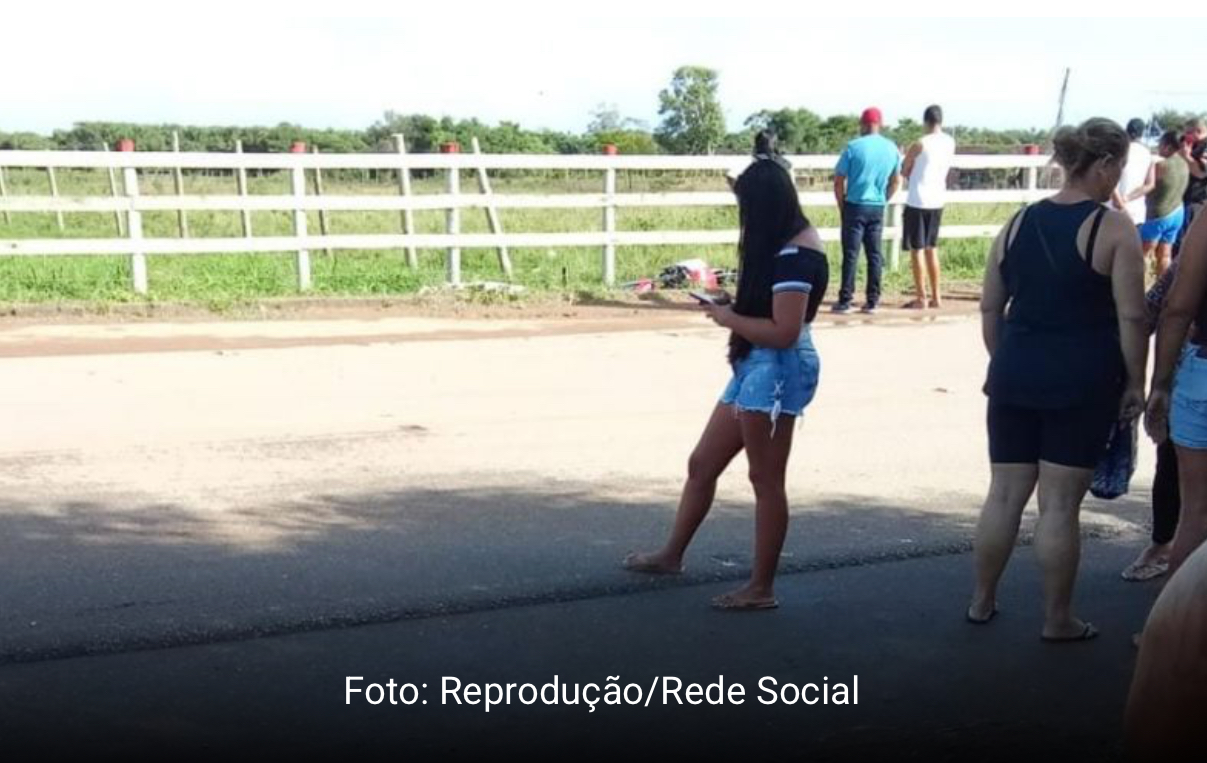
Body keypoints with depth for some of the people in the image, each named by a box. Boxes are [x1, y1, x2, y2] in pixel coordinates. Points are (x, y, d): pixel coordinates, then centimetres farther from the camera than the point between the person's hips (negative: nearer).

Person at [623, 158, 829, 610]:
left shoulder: (795, 254, -18)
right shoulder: (785, 246, 14)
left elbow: (784, 332, -24)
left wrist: (729, 319, -12)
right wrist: (733, 298, 2)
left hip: (777, 370, -11)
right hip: (755, 367, 11)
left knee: (765, 479, -1)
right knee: (702, 463, 17)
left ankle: (762, 588, 11)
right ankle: (672, 555, 33)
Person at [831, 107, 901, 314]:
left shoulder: (854, 147, -9)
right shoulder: (892, 148, 5)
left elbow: (839, 181, -7)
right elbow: (896, 181, 14)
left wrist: (842, 205, 4)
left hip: (855, 206, -4)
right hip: (878, 208, 4)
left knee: (850, 254, 0)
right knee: (874, 254, 8)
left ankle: (845, 301, 0)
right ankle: (872, 301, 9)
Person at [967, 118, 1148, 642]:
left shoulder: (1019, 222, 7)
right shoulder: (1114, 228, -8)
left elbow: (990, 308, 10)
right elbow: (1131, 317, -11)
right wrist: (1135, 383, -1)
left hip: (1016, 374, 5)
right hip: (1083, 379, -4)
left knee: (1005, 494, 14)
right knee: (1060, 504, 3)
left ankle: (981, 601, 25)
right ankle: (1057, 620, 15)